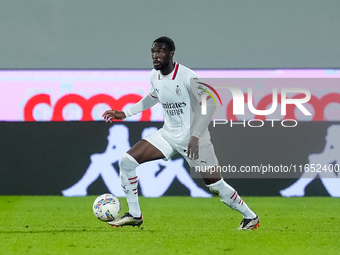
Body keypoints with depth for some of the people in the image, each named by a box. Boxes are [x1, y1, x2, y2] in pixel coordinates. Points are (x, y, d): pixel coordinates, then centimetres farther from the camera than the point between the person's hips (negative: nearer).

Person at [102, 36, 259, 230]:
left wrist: (196, 136, -28)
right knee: (127, 161, -6)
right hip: (168, 134, 6)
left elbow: (210, 104, -22)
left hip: (194, 138, -6)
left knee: (216, 185, -3)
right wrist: (125, 113, 16)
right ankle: (134, 215, 3)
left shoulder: (187, 77, -21)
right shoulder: (155, 76, 0)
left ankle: (250, 217, 21)